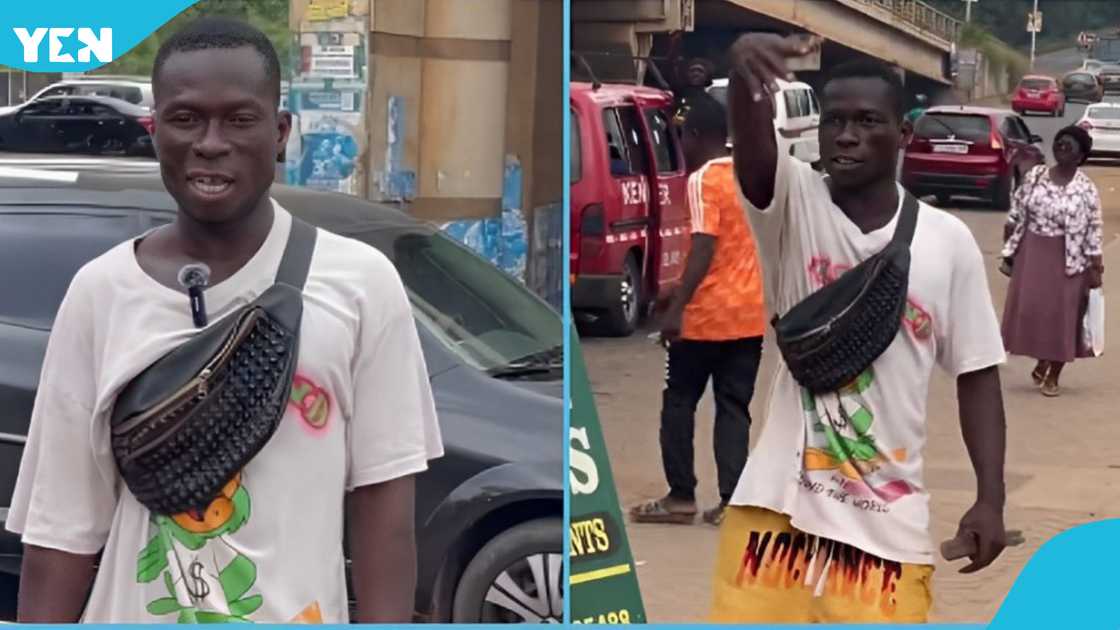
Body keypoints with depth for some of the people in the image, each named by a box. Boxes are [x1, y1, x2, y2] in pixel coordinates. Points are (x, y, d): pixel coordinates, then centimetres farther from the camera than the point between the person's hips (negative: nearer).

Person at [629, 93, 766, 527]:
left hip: (707, 314, -6)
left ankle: (681, 496, 7)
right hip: (749, 313, 7)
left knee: (679, 402, 7)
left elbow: (704, 248, -21)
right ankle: (731, 502, 2)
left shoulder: (703, 181, -12)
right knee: (734, 407, 8)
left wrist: (676, 308, -24)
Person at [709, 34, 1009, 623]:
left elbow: (976, 373, 6)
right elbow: (752, 150, -26)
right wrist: (745, 73, -48)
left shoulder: (947, 240, 0)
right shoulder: (794, 205, -3)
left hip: (888, 516, 1)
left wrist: (990, 497, -1)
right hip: (780, 499, 0)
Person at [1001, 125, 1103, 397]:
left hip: (1066, 259, -3)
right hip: (1032, 253, 3)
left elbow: (1094, 230, -8)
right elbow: (1016, 210, 8)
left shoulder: (1086, 189, -10)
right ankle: (1042, 362, 30)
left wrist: (1095, 268, -10)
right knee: (1031, 309, 6)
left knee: (1061, 313, 3)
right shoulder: (1035, 175, 0)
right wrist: (1009, 247, 7)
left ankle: (1053, 375, 17)